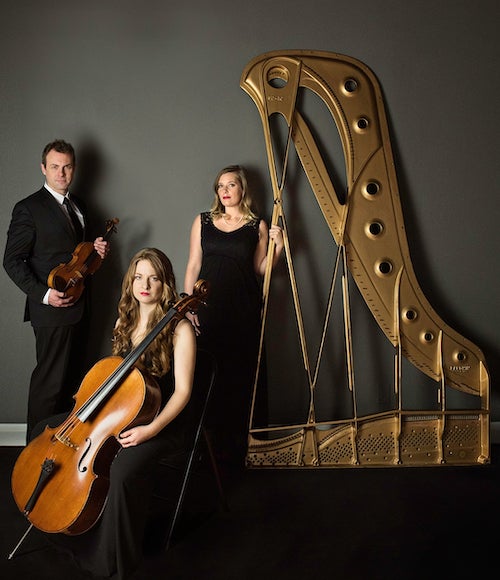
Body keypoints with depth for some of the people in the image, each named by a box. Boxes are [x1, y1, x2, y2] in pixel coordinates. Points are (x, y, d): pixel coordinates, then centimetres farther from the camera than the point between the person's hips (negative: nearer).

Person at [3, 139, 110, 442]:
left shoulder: (78, 206, 14)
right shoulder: (29, 208, -10)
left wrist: (97, 249, 4)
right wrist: (42, 293, -21)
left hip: (79, 306, 8)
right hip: (52, 309, -8)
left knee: (72, 376, 16)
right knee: (49, 382, -2)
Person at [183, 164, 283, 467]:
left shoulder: (258, 225, 6)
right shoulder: (203, 221, 10)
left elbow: (260, 270, 8)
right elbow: (193, 266, 9)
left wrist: (277, 246, -6)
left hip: (243, 311, -1)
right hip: (208, 308, 1)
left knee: (239, 376, 1)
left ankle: (236, 448, 13)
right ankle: (209, 445, 13)